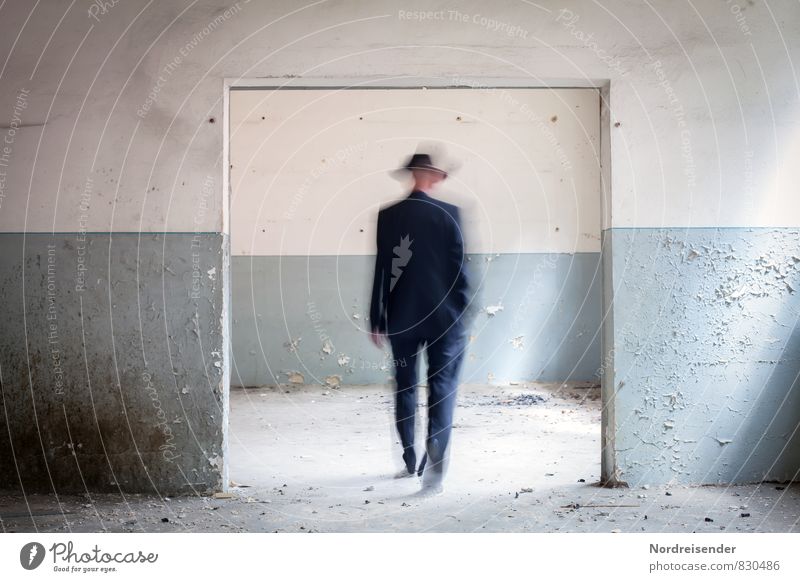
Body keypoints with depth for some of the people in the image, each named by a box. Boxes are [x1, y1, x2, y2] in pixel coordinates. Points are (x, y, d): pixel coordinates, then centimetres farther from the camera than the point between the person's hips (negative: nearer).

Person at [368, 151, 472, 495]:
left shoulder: (388, 215, 0)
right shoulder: (448, 214, -7)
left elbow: (380, 269, 2)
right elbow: (459, 266, -7)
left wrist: (376, 320, 8)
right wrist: (464, 312, 3)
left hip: (401, 317, 2)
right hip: (443, 315, -2)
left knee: (405, 388, 16)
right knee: (441, 389, 1)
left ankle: (409, 461, 24)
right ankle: (434, 468, -11)